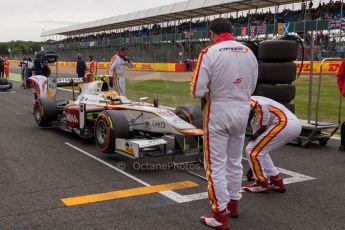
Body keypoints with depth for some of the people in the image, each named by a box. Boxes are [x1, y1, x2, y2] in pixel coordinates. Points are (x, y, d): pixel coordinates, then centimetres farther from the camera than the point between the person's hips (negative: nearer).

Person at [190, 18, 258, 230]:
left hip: (218, 112, -6)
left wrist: (209, 91, 5)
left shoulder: (209, 53, -12)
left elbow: (198, 90, -14)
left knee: (216, 165, 4)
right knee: (235, 161, 20)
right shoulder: (249, 52, 5)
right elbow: (252, 87, 11)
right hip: (243, 111, 6)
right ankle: (233, 204, 34)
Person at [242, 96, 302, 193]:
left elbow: (264, 105, -20)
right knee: (260, 150, 21)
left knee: (252, 150, 1)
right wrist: (254, 166, 41)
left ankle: (261, 184, 11)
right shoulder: (254, 116, 28)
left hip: (285, 123, -10)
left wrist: (262, 128, -8)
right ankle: (276, 181, 24)